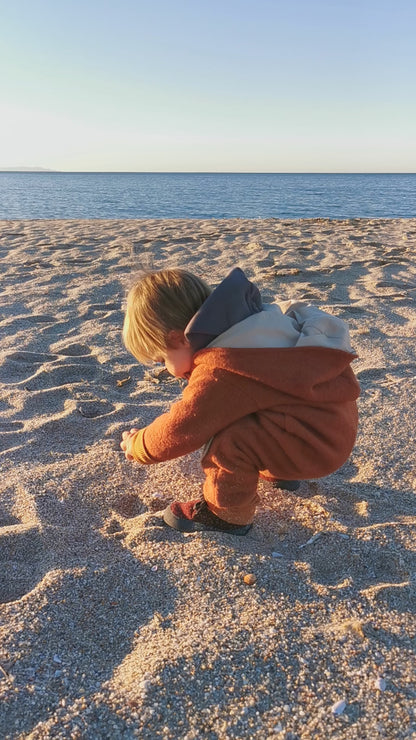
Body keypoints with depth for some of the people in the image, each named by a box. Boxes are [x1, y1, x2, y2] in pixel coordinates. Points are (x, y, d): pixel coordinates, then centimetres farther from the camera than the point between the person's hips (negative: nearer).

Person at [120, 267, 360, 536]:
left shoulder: (216, 375, -27)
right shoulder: (241, 327, 2)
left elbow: (180, 430, -15)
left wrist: (137, 446, 3)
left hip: (319, 442, -10)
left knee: (228, 441, -24)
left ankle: (228, 512, 1)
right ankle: (277, 470, 32)